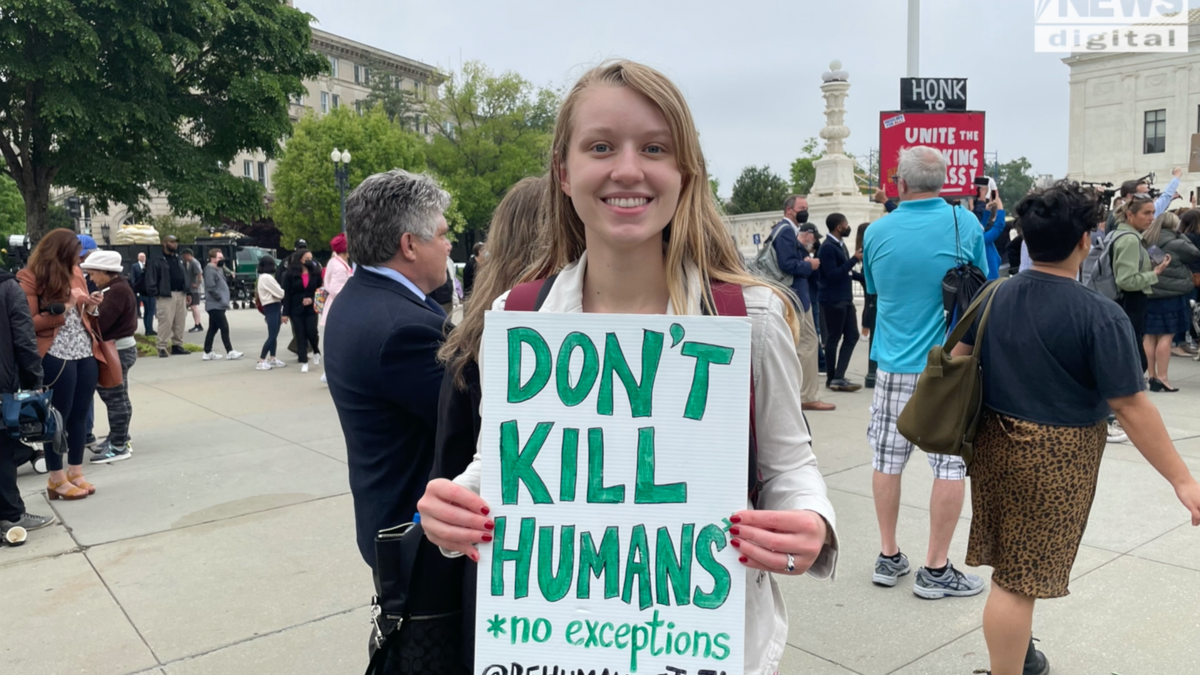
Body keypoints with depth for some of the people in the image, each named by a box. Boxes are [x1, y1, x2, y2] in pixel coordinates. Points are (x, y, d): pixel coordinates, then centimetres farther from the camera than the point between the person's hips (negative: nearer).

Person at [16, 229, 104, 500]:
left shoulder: (74, 272, 12)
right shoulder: (29, 278, -7)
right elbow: (29, 324, -10)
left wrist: (90, 306, -1)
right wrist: (63, 307, -17)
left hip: (85, 353, 6)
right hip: (57, 357, -6)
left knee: (80, 414, 11)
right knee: (58, 417, 2)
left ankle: (76, 473, 21)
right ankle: (57, 480, 13)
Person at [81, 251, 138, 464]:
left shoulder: (117, 291, -20)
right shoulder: (116, 288, 13)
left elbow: (100, 322, -24)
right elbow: (106, 319, 13)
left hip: (118, 350, -10)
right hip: (116, 348, 10)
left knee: (116, 398, -3)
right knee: (114, 397, 17)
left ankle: (119, 446, 3)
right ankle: (118, 438, 28)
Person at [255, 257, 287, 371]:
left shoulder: (264, 277, 17)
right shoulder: (267, 277, -15)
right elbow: (279, 293, -14)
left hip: (274, 308, 10)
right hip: (272, 308, -10)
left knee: (274, 335, 13)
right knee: (272, 335, -10)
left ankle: (272, 359, 19)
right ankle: (261, 361, -8)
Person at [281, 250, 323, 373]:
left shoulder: (316, 272, 0)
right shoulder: (290, 274, -4)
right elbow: (287, 294, -4)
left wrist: (312, 299, -14)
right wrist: (286, 313, -6)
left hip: (311, 308, 0)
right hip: (296, 309, 0)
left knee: (311, 332, -6)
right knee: (300, 335, 1)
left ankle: (316, 351, 25)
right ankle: (304, 362, 8)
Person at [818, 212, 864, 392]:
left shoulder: (841, 245, 13)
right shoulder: (827, 248, -16)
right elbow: (833, 275, -22)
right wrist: (854, 259, -20)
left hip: (845, 298, 9)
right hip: (833, 300, -9)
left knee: (852, 336, 7)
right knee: (833, 339, 0)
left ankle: (838, 377, 10)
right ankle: (833, 379, 11)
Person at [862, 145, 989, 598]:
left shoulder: (877, 231, -2)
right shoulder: (964, 224, -6)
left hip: (893, 365, 2)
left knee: (887, 460, 12)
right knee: (951, 466, 6)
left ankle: (889, 558, 23)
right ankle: (936, 569, 12)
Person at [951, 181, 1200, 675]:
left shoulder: (993, 296, -1)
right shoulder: (1100, 316, -18)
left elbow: (959, 360, 8)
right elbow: (1130, 407, -17)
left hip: (995, 441, 7)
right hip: (1057, 457, -6)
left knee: (1010, 565, 23)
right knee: (1020, 578, 4)